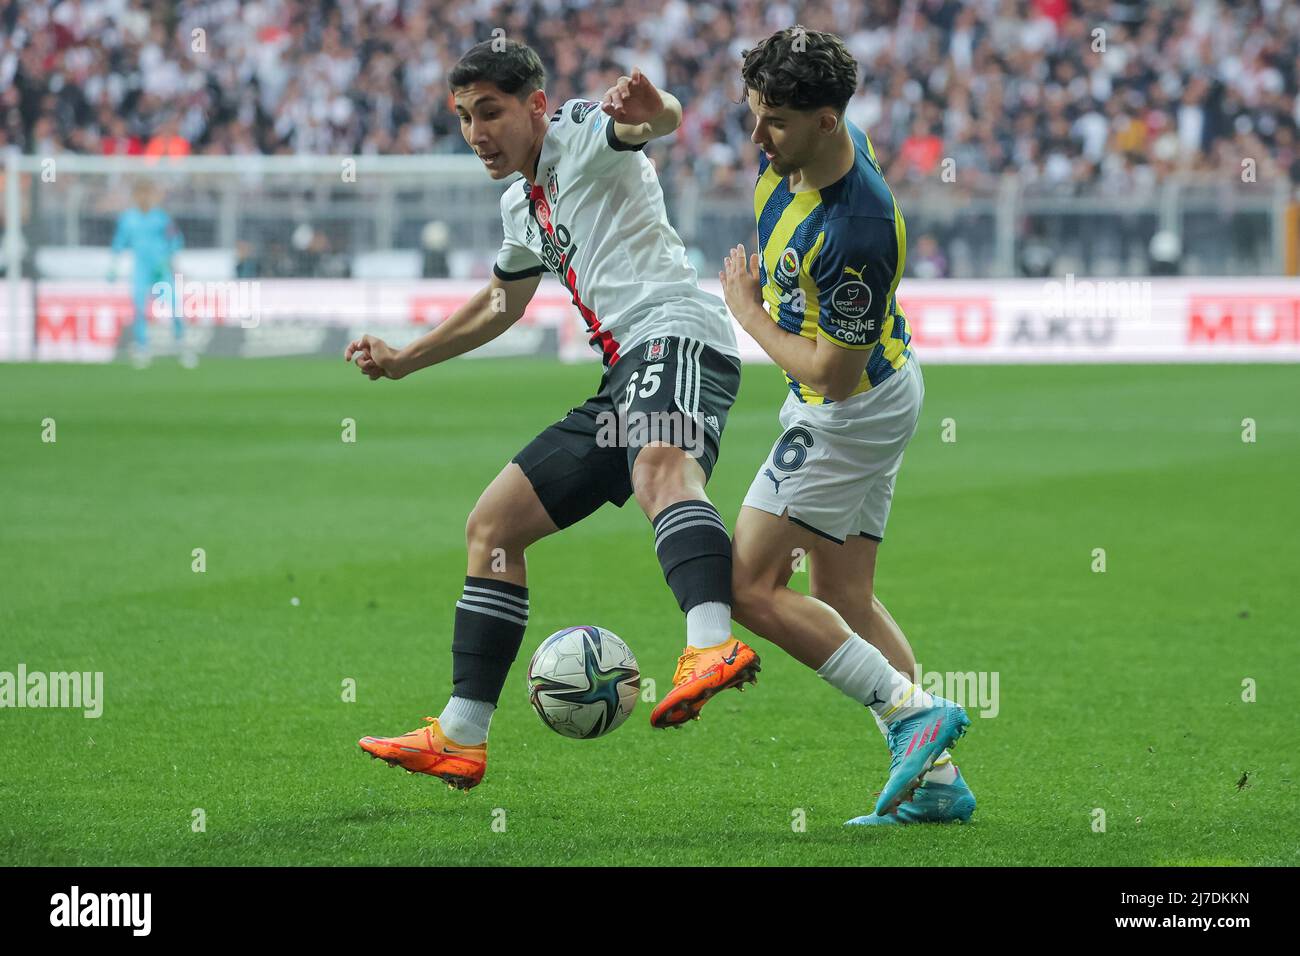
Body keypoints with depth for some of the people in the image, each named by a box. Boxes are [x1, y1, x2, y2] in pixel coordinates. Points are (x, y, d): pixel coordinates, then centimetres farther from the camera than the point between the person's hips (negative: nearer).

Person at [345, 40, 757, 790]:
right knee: (493, 526, 12)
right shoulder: (522, 203, 26)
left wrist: (651, 110, -49)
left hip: (676, 336, -10)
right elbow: (504, 302, 45)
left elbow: (660, 121, -24)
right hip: (626, 376, 10)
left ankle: (714, 648, -67)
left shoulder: (581, 136, 0)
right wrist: (405, 360, 49)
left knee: (661, 469, -41)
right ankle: (461, 738, 16)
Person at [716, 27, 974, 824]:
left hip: (853, 409, -9)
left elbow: (832, 372, -24)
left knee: (752, 590, -8)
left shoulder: (857, 232, -33)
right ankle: (936, 777, 11)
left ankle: (912, 710, -7)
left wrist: (748, 314, -13)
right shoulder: (795, 150, -9)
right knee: (843, 600, 11)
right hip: (873, 396, 9)